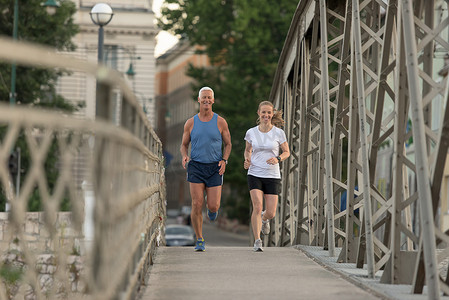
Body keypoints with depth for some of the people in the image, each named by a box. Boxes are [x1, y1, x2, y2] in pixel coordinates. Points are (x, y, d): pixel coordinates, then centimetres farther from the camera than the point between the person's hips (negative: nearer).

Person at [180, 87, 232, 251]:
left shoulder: (220, 122, 2)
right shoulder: (191, 123, 4)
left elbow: (228, 144, 11)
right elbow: (184, 144, 14)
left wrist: (224, 160, -6)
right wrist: (184, 156, -8)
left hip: (214, 168, 0)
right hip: (196, 166, 0)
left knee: (213, 206, -6)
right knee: (197, 205, -9)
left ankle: (212, 209, 35)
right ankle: (200, 241, 2)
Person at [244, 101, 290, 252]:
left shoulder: (279, 133, -2)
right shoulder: (251, 133, 2)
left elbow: (287, 152, 6)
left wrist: (278, 159, -15)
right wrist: (247, 160, -3)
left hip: (272, 176, 0)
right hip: (255, 175, 0)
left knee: (271, 213, -1)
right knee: (257, 207, -18)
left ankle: (264, 219, 37)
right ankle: (257, 241, -9)